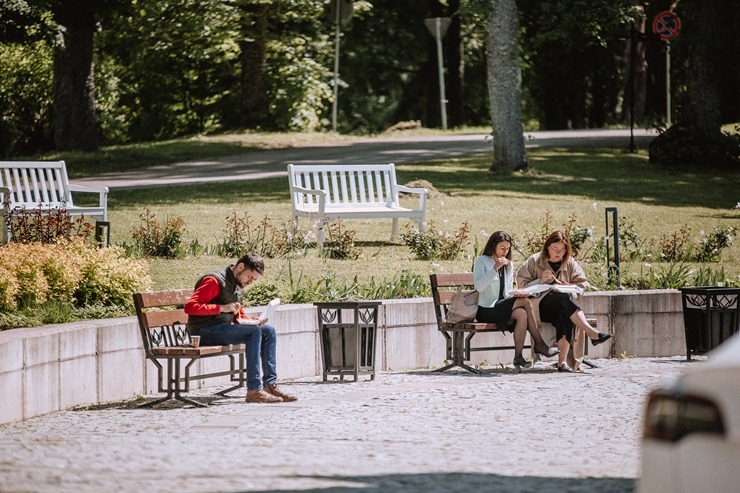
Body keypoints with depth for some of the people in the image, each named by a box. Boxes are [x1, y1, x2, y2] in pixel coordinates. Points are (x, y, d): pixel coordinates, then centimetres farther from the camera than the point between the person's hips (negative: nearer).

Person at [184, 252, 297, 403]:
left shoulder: (238, 286, 15)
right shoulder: (215, 281, -13)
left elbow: (239, 316, 23)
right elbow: (190, 307, -21)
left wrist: (254, 321, 0)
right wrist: (221, 308, -26)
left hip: (225, 328, 9)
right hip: (205, 332, -9)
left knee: (269, 331, 0)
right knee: (253, 332, -26)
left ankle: (270, 384, -4)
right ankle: (254, 390, -30)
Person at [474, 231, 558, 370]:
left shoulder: (509, 265, 19)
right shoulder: (481, 261, 0)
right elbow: (479, 286, -15)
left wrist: (518, 293, -2)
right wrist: (495, 268, -20)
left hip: (503, 309, 6)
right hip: (486, 311, -6)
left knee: (521, 314, -30)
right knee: (525, 302, -24)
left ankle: (518, 357, -31)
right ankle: (539, 344, -21)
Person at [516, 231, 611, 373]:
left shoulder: (570, 263, 17)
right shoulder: (534, 261, 9)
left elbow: (582, 284, 12)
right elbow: (521, 283, 4)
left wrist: (567, 286, -6)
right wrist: (539, 281, -11)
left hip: (564, 305, 2)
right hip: (541, 306, -2)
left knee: (564, 316, -36)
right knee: (563, 298, -35)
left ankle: (562, 361, -42)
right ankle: (592, 333, -48)